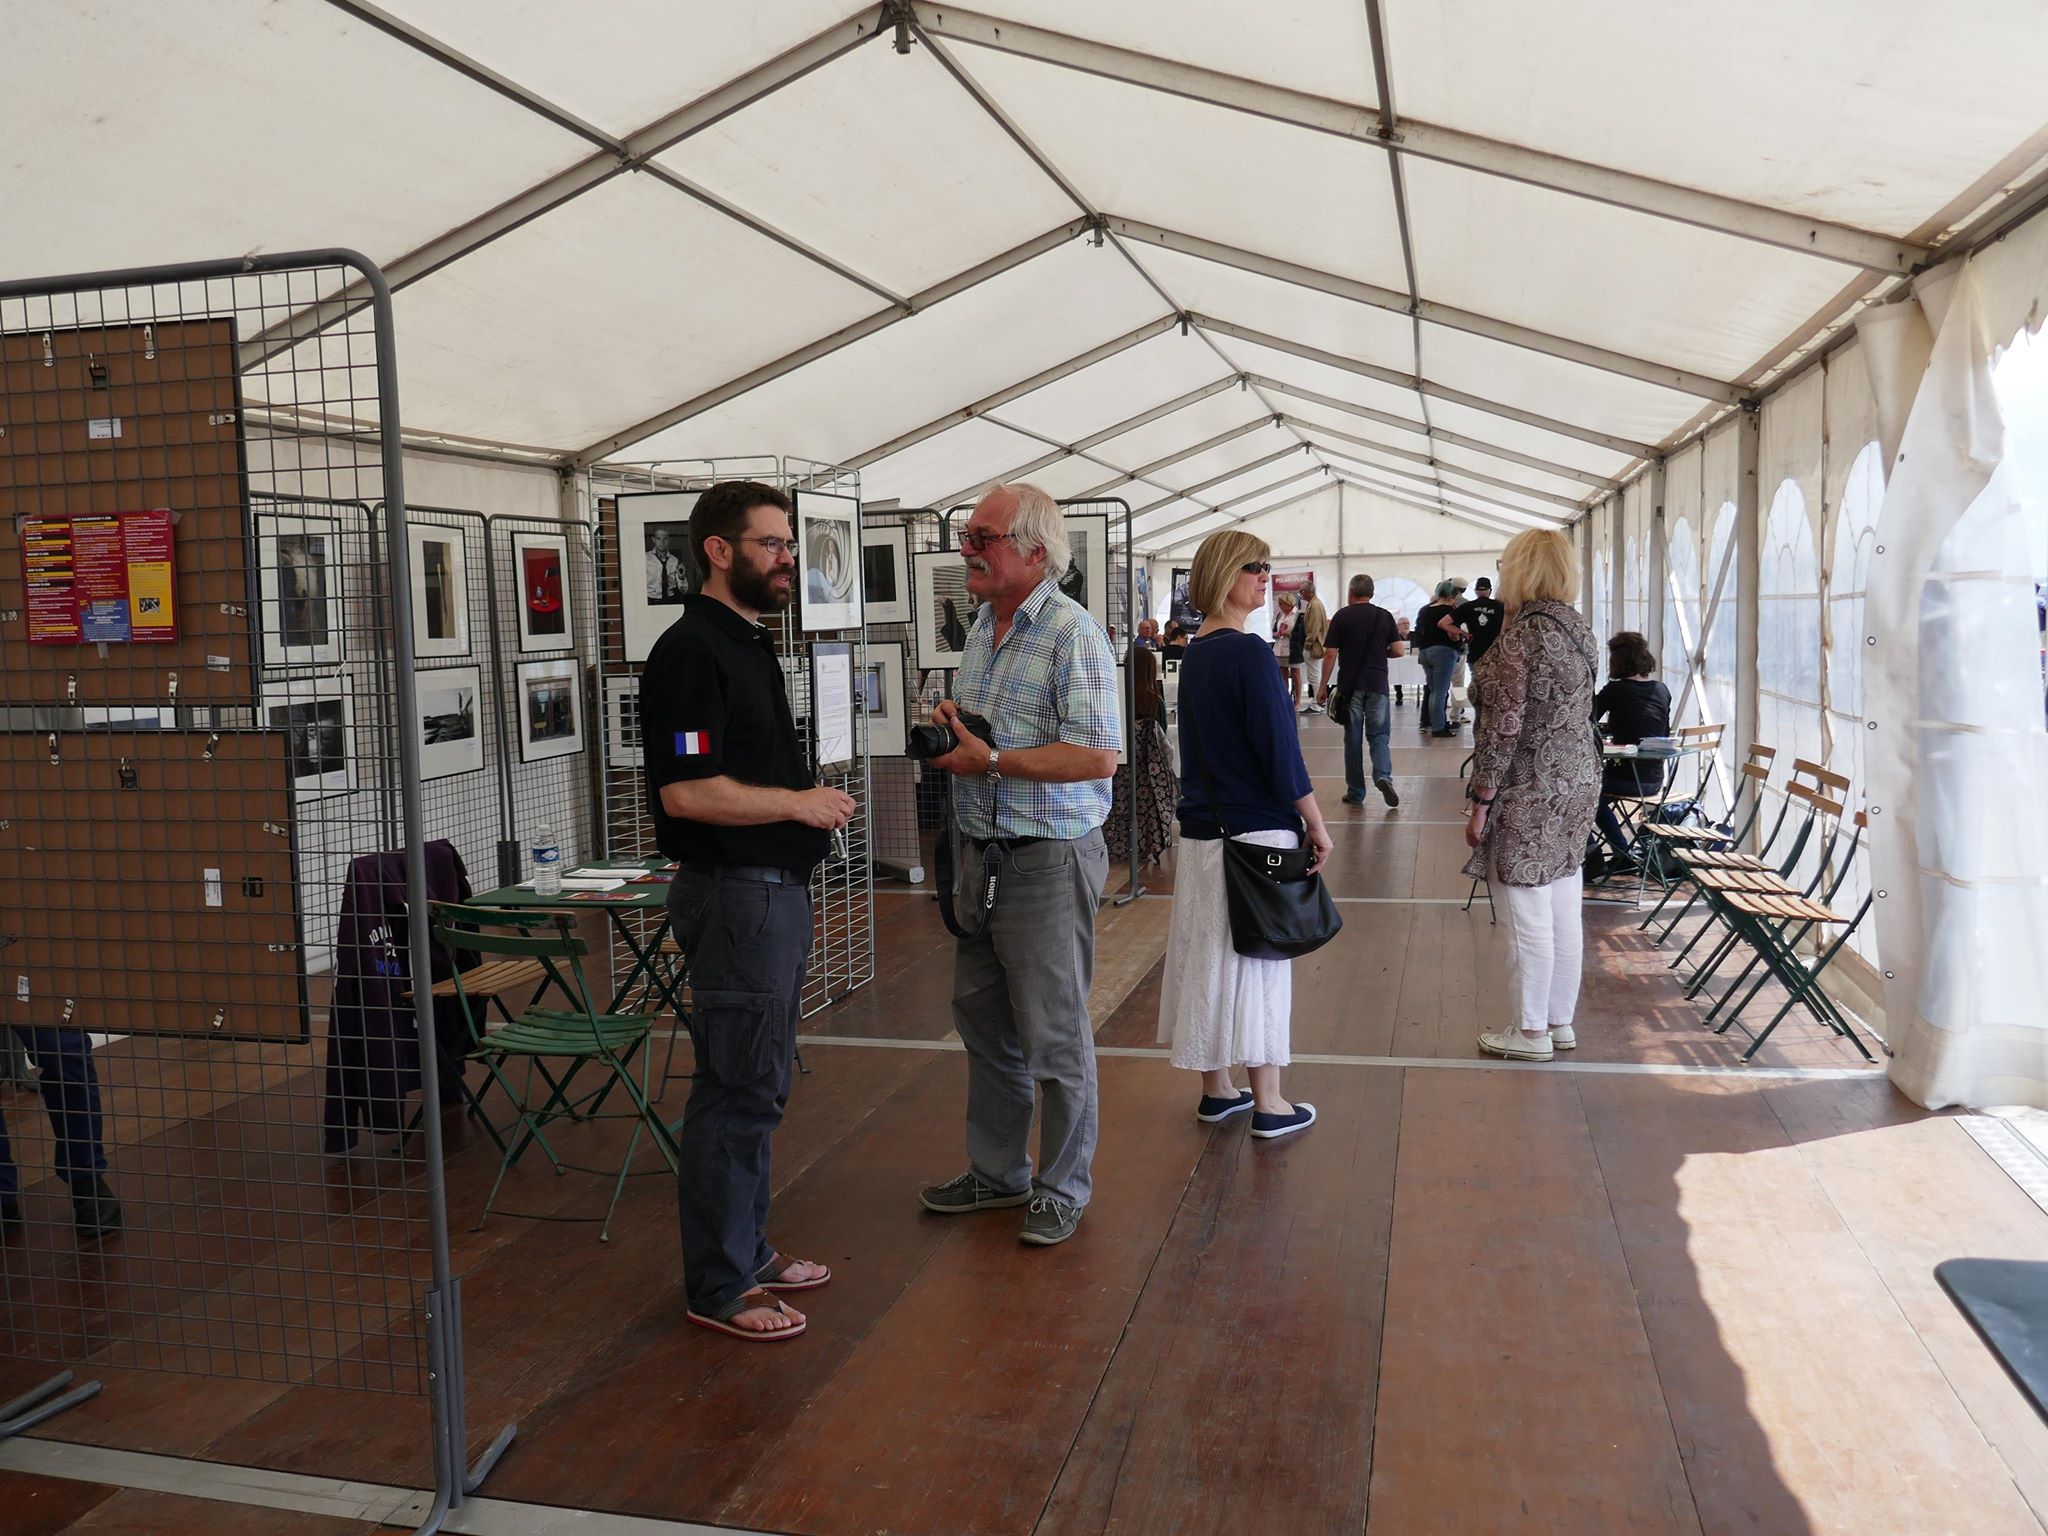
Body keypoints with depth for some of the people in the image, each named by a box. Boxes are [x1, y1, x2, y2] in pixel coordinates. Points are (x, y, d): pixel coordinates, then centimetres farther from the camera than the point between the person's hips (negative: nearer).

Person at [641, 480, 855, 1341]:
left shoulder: (750, 643, 15)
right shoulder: (691, 651, -16)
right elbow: (688, 791, -24)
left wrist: (812, 802, 10)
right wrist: (799, 803, -16)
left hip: (776, 889, 10)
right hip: (734, 892, -10)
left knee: (759, 1088, 17)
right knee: (735, 1093, -2)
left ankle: (747, 1251, 29)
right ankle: (718, 1288, 9)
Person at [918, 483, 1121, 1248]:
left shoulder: (1073, 634, -16)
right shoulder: (983, 625, 12)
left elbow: (1098, 756, -24)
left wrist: (990, 760, -21)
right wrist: (951, 719, 2)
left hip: (1049, 859, -9)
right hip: (984, 850, 9)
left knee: (1054, 1035, 3)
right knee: (983, 1019, 17)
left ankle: (1063, 1187, 20)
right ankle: (996, 1171, 33)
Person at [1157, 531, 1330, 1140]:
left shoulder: (1195, 652, 10)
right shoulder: (1247, 653, -17)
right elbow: (1280, 750, -17)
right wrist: (1316, 823, -9)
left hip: (1201, 830, 8)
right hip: (1255, 831, -8)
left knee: (1209, 954, 13)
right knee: (1259, 959, 1)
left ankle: (1216, 1089, 23)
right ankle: (1269, 1106, 10)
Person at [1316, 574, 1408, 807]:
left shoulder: (1342, 617, -2)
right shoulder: (1384, 616, 2)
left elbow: (1330, 654, -5)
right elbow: (1399, 651, 0)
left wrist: (1323, 686, 3)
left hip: (1349, 685, -1)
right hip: (1377, 683, 1)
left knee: (1353, 738, 6)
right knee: (1379, 734, 8)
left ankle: (1355, 792, 10)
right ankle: (1383, 776, -17)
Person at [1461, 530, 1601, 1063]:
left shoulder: (1521, 634, -17)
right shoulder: (1578, 627, 9)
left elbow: (1503, 726, -18)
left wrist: (1480, 801, -13)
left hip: (1529, 793, -9)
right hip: (1578, 780, 9)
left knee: (1528, 917, 1)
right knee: (1564, 911, 14)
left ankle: (1530, 1031, 11)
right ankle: (1560, 1020, 25)